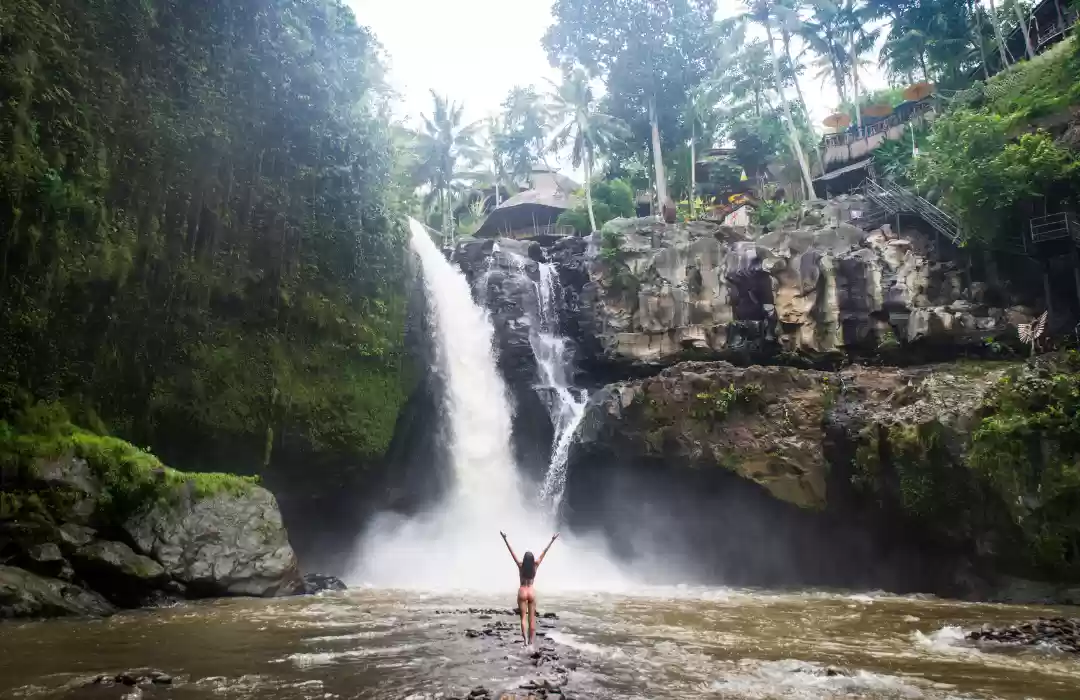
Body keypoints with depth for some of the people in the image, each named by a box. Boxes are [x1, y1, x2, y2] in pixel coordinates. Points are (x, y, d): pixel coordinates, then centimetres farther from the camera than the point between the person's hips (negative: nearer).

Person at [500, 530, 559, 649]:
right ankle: (531, 642, 9)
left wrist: (505, 539, -10)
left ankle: (525, 636, -19)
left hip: (522, 592, -1)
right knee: (532, 619, 7)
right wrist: (552, 541, 0)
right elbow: (543, 553, -4)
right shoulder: (535, 565, -6)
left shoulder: (520, 565, -8)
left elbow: (512, 552, -10)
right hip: (531, 593, 1)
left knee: (523, 617, 2)